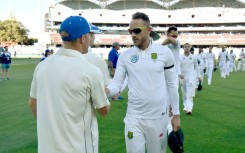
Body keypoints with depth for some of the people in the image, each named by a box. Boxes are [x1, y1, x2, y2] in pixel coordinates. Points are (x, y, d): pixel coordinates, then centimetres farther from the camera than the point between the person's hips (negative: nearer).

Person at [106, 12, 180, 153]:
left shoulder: (164, 52, -4)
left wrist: (176, 114, 2)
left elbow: (172, 84, 2)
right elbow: (117, 83, -2)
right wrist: (107, 90, -26)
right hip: (134, 117, 1)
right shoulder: (125, 56, -1)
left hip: (158, 117, -1)